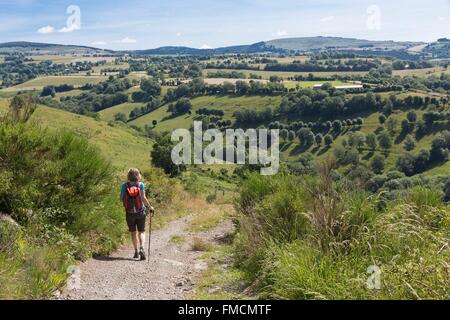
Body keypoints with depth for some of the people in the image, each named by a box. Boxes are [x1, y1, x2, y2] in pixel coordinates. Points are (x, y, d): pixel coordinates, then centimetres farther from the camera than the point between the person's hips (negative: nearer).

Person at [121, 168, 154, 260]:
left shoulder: (124, 186, -4)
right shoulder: (141, 185, -7)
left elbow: (122, 198, -2)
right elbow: (143, 198, -12)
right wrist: (150, 207, -2)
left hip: (130, 212, 1)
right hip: (141, 212, -1)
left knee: (133, 232, 14)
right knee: (141, 232, 8)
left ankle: (136, 251, 14)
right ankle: (141, 248, -13)